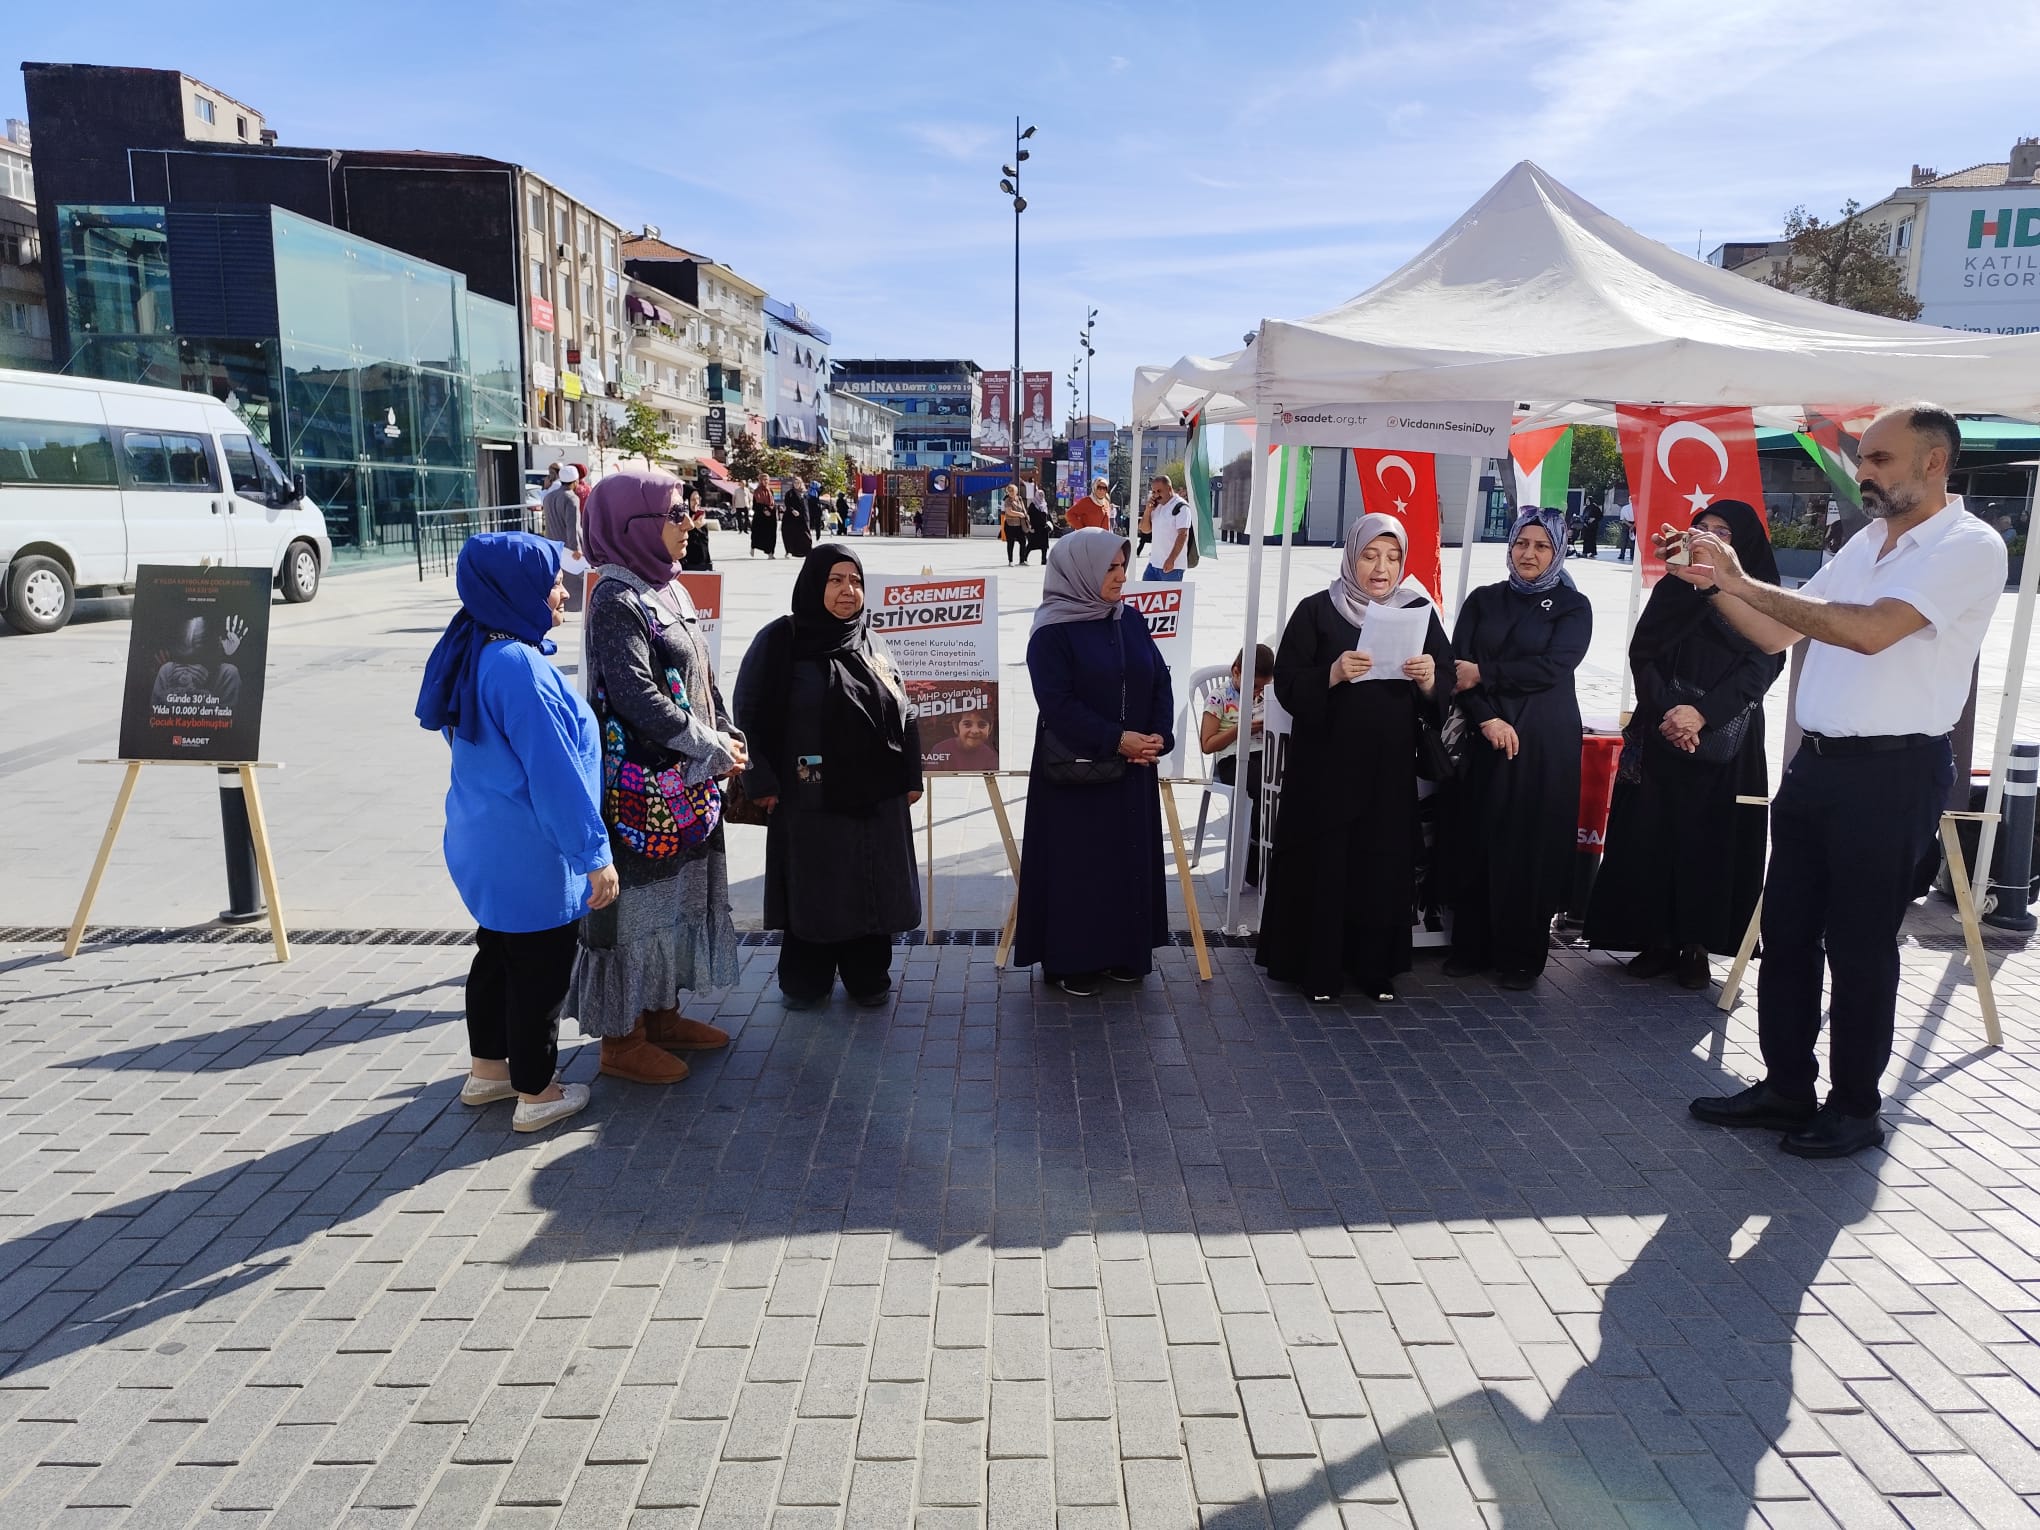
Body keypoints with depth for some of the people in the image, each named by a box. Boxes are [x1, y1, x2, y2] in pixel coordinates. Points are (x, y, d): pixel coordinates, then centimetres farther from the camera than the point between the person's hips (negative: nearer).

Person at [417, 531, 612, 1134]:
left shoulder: (474, 655, 4)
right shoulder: (520, 667, -26)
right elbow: (556, 774, -25)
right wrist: (595, 854, -19)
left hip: (484, 845, 9)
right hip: (529, 856, -9)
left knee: (497, 955, 23)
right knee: (540, 970, 6)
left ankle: (487, 1070, 38)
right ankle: (536, 1095, 20)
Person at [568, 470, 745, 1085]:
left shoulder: (667, 590, 11)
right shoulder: (616, 601, -16)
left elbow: (702, 677, 13)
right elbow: (635, 695, -24)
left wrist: (725, 737, 0)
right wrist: (712, 749, -18)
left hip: (688, 779, 9)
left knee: (681, 891, 17)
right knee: (639, 897, 1)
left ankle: (663, 1015, 32)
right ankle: (622, 1039, 15)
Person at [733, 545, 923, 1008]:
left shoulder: (871, 643, 10)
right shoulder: (782, 640, -5)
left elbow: (903, 713, 14)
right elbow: (752, 714, -7)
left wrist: (912, 776, 10)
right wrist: (762, 781, -11)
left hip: (876, 796, 4)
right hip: (811, 797, -4)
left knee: (872, 888, 10)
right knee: (814, 889, 6)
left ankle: (868, 976, 26)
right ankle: (806, 981, 23)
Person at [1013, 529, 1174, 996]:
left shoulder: (1132, 620, 7)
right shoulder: (1052, 632, -10)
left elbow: (1161, 682, 7)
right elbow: (1058, 704, -16)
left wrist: (1159, 737, -8)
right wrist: (1115, 740, -19)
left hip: (1134, 769, 6)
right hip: (1075, 772, -6)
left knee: (1131, 859, 11)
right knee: (1076, 864, 1)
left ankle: (1125, 953, 24)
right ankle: (1070, 960, 13)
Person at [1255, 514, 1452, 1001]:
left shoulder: (1419, 612, 6)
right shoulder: (1316, 610, -2)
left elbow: (1445, 692, 4)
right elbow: (1286, 684, -7)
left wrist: (1429, 681, -18)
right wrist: (1332, 674, -24)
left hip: (1392, 767, 3)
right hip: (1325, 764, -2)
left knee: (1385, 864, 6)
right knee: (1323, 863, 0)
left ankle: (1376, 966, 20)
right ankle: (1316, 968, 12)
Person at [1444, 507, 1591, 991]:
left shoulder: (1573, 606, 4)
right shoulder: (1482, 600, 11)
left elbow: (1553, 667, -11)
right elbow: (1458, 665, -1)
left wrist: (1483, 675, -12)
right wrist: (1487, 718, -15)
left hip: (1543, 742, -2)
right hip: (1483, 736, 2)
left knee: (1529, 844, 0)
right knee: (1473, 841, 2)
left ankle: (1522, 954, 10)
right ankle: (1471, 945, 13)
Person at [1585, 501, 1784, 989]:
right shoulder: (1671, 589, 10)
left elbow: (1760, 669, -6)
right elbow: (1642, 655, 1)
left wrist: (1702, 713, -20)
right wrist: (1668, 711, -14)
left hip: (1724, 742, -2)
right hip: (1660, 735, 2)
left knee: (1710, 838, -1)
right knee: (1651, 833, 0)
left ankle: (1696, 944, 8)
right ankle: (1657, 938, 9)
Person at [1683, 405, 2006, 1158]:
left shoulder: (1970, 548, -9)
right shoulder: (1864, 544, 14)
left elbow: (1871, 631, -23)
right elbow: (1776, 635, 15)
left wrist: (1747, 583, -23)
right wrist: (1715, 585, 0)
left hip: (1892, 772, -7)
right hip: (1817, 760, 8)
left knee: (1860, 945, 1)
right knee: (1786, 931, 11)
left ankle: (1855, 1109, 17)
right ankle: (1786, 1087, 23)